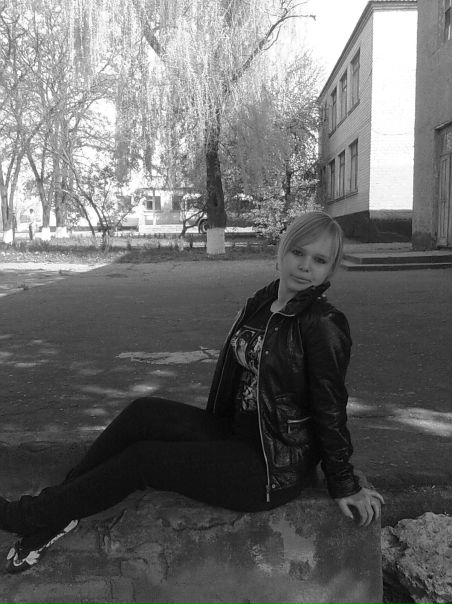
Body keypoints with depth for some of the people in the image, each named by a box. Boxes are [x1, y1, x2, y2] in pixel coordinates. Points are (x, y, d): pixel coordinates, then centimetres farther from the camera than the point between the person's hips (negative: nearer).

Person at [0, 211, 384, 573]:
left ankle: (31, 516, 6)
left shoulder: (323, 326, -19)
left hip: (277, 467, -7)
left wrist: (345, 486, -6)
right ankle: (51, 510, 1)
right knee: (142, 414, -8)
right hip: (237, 435, 7)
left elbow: (330, 409, -15)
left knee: (141, 459, -11)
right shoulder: (261, 303, 5)